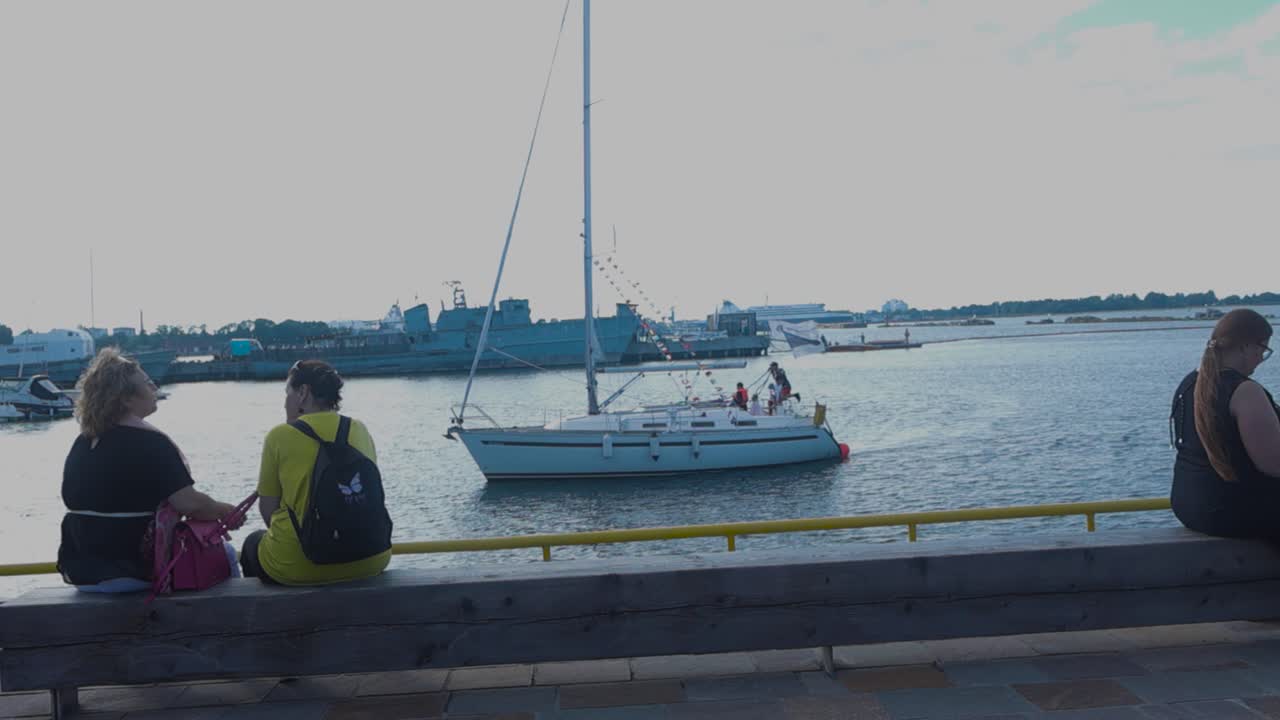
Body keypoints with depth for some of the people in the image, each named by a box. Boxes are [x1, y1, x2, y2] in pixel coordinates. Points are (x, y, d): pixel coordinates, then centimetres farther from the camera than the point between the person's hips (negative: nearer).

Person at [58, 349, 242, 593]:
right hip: (135, 570, -8)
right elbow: (189, 503, -23)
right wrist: (224, 512, -5)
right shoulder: (149, 443, -18)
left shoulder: (82, 444, 7)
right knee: (223, 554, 11)